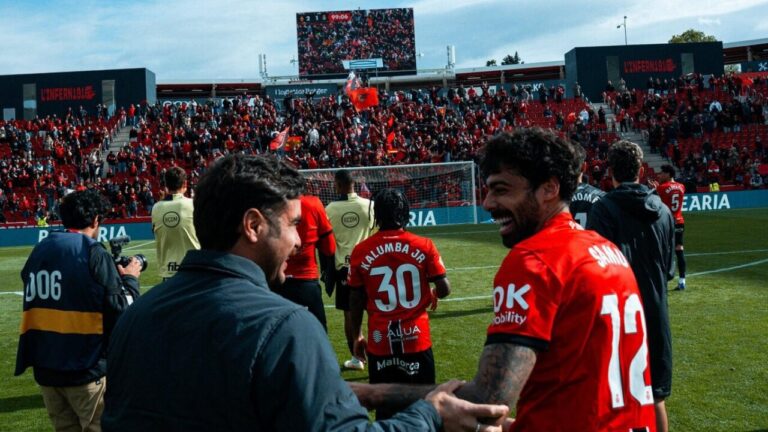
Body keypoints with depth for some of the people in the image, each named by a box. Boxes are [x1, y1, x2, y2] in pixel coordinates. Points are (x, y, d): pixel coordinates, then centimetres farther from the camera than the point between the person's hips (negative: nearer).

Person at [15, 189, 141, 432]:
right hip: (86, 367, -6)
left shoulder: (38, 252, 8)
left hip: (45, 367, 6)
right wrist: (130, 279, 4)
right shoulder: (94, 253, -12)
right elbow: (121, 310, -14)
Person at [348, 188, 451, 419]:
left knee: (385, 409, 12)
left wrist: (357, 336, 14)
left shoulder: (361, 251, -4)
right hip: (417, 340, 0)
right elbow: (444, 289, -3)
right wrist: (433, 295, 20)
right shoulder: (423, 246, -6)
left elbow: (356, 300, 1)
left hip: (380, 343, 0)